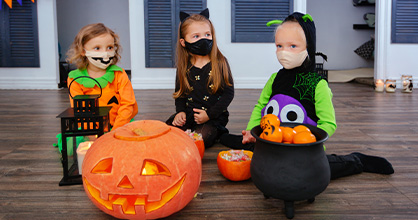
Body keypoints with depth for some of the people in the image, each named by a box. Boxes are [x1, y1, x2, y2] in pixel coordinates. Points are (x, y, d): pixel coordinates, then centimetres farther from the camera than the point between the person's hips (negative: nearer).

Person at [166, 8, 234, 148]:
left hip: (213, 117, -3)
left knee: (200, 138, -29)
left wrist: (209, 114, -12)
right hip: (188, 114, 4)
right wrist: (180, 111, -3)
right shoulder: (184, 66, 6)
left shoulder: (220, 63, -4)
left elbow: (228, 92, -5)